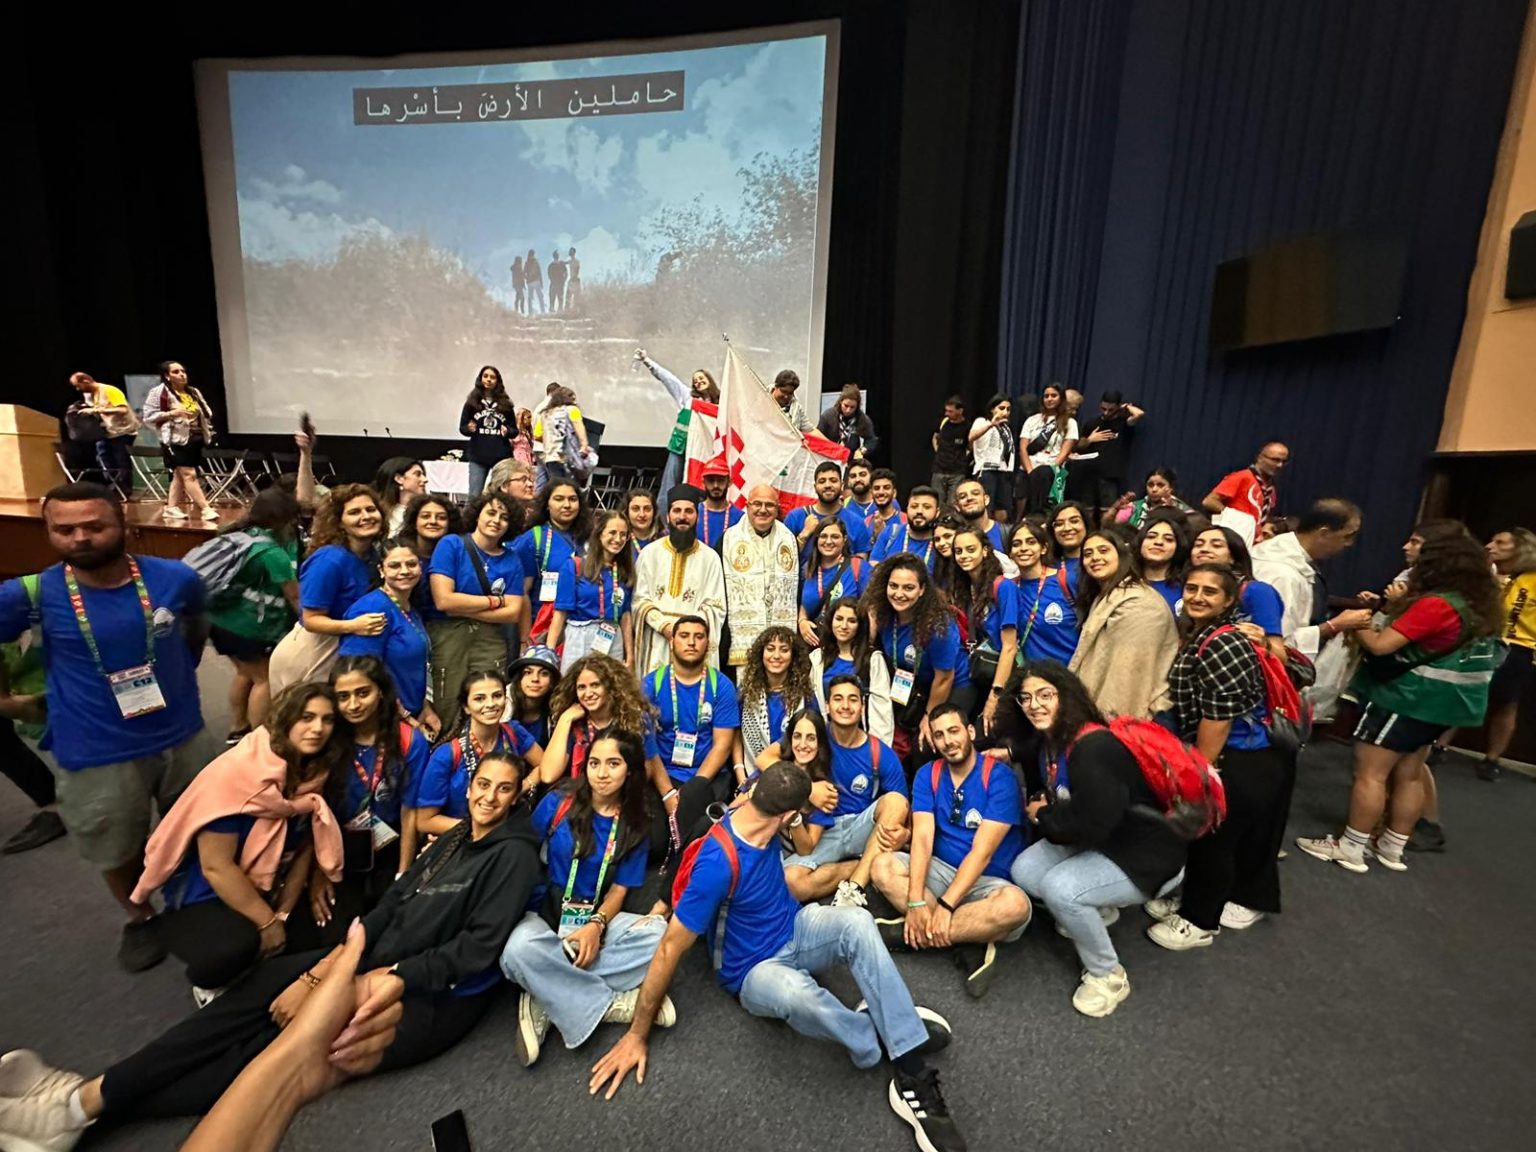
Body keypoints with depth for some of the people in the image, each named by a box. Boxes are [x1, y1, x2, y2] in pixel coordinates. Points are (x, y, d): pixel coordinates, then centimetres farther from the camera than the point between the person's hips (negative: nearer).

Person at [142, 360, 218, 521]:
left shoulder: (193, 392, 15)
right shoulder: (159, 392, -5)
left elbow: (206, 412, 26)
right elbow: (149, 417, -8)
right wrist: (172, 413, -19)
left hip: (196, 438, 7)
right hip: (177, 440, -7)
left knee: (179, 475, 11)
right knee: (189, 475, -11)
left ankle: (171, 508, 18)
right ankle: (206, 509, -16)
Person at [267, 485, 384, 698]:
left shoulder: (371, 554, -3)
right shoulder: (329, 560, -24)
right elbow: (311, 620, -22)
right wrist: (352, 626, -37)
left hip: (342, 653, 7)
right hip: (307, 655, -7)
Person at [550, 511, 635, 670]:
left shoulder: (625, 571, 6)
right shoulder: (574, 566, -5)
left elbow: (626, 614, 8)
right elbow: (560, 612, -6)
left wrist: (630, 653, 8)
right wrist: (549, 651, -11)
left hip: (613, 643, 3)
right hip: (579, 640, -3)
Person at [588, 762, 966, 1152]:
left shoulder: (759, 823, -10)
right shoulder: (718, 863, -32)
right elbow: (671, 948, -22)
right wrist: (636, 1035, -15)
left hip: (795, 930, 6)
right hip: (754, 970, -6)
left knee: (856, 920, -27)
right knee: (794, 991, -42)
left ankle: (914, 1076, -24)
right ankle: (878, 1041, -12)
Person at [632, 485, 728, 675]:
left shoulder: (710, 558, 4)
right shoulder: (650, 553, 6)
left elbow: (716, 607, 1)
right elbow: (640, 599, 3)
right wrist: (664, 625, -11)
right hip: (657, 641, 1)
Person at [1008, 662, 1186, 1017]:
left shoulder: (1094, 749, -30)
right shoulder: (1051, 740, -2)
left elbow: (1090, 823, -33)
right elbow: (1052, 793, 16)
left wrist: (1043, 815, -15)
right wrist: (1043, 807, -6)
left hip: (1148, 858, -8)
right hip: (1095, 841, 9)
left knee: (1058, 888, -26)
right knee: (1023, 871, -6)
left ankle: (1109, 976, 0)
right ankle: (1094, 911, 19)